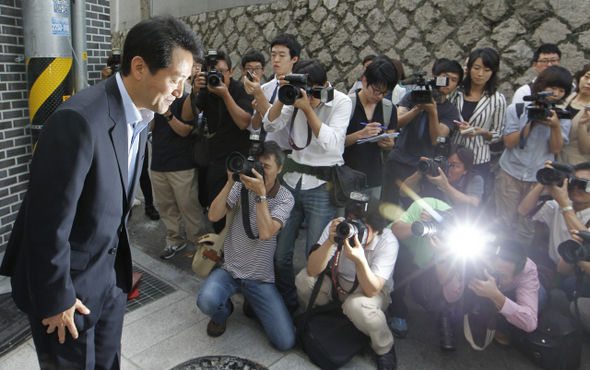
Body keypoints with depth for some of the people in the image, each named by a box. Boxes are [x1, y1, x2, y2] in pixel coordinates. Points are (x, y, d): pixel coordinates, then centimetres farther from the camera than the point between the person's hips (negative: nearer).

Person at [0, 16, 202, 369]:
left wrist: (122, 263, 15)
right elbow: (49, 221, -24)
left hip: (111, 270, 7)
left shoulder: (140, 115, 0)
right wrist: (56, 299, -14)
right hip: (68, 278, -7)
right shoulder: (79, 120, -28)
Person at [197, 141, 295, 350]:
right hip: (229, 269, 1)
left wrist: (260, 193, -27)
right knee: (207, 301, -32)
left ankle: (253, 304, 19)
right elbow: (213, 216, -12)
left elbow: (266, 233, -22)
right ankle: (223, 313, 8)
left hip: (260, 278, 0)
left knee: (285, 342, -10)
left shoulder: (285, 198, -6)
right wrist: (230, 182, -19)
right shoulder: (241, 186, -1)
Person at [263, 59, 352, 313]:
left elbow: (331, 142, -19)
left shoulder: (341, 102, -6)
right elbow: (270, 125, 0)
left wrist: (307, 108, -24)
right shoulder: (297, 96, 6)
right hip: (292, 178, 4)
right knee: (280, 251, 5)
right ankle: (287, 303, 27)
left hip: (322, 184, -4)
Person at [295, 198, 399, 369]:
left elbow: (371, 290, -33)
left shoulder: (388, 242, -27)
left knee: (357, 305, -36)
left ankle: (385, 348, -4)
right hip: (339, 284, 3)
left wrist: (359, 260, -51)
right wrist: (330, 242, -42)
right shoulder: (337, 227, -21)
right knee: (304, 280, -23)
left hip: (373, 290, -3)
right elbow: (312, 270, -26)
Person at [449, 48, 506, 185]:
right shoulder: (457, 92, 2)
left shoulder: (497, 99, -2)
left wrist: (483, 132, -16)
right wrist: (457, 126, -11)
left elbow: (498, 135, 2)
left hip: (478, 162, -1)